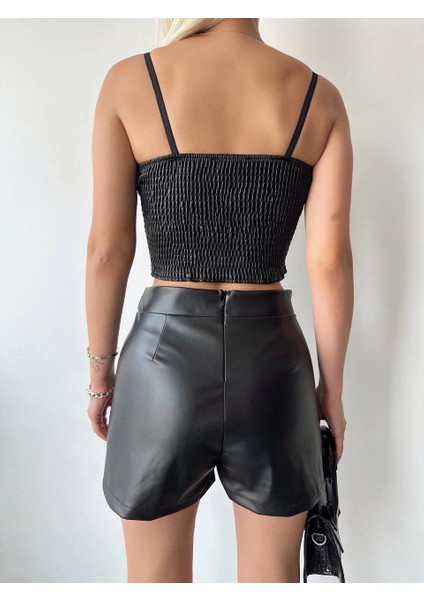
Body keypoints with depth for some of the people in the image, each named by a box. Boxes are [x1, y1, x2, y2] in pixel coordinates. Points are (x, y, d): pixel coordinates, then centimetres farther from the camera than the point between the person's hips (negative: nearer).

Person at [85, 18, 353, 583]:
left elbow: (107, 250, -4)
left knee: (157, 574, 22)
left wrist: (100, 368, 8)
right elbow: (329, 261, -4)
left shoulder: (129, 81, -1)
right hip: (271, 354, 2)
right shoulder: (320, 96, 2)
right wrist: (331, 388, 6)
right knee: (272, 574, 22)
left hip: (166, 349, 0)